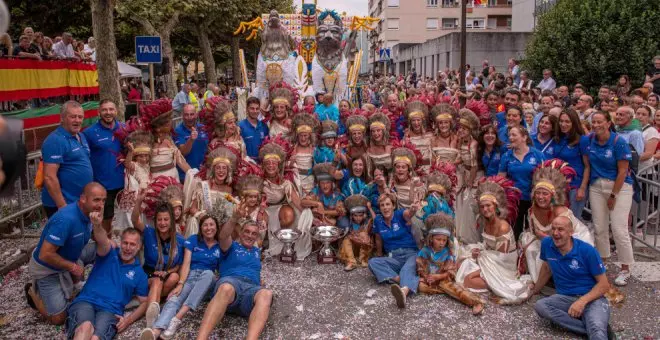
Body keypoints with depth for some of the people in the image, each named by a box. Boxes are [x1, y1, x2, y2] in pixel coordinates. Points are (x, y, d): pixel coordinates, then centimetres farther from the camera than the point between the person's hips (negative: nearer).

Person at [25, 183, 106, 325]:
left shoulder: (88, 212, -11)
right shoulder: (66, 219, -37)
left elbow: (94, 233, 13)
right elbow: (45, 255, -35)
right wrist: (73, 267, -24)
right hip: (46, 268, -8)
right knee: (58, 318, -8)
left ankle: (67, 283, 13)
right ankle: (34, 292, 17)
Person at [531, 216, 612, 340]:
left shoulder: (587, 251, -11)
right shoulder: (546, 244, -1)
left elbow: (604, 284, -7)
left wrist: (582, 301, -22)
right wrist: (536, 289, 32)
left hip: (592, 298, -6)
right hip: (566, 298, 7)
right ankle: (596, 329, -25)